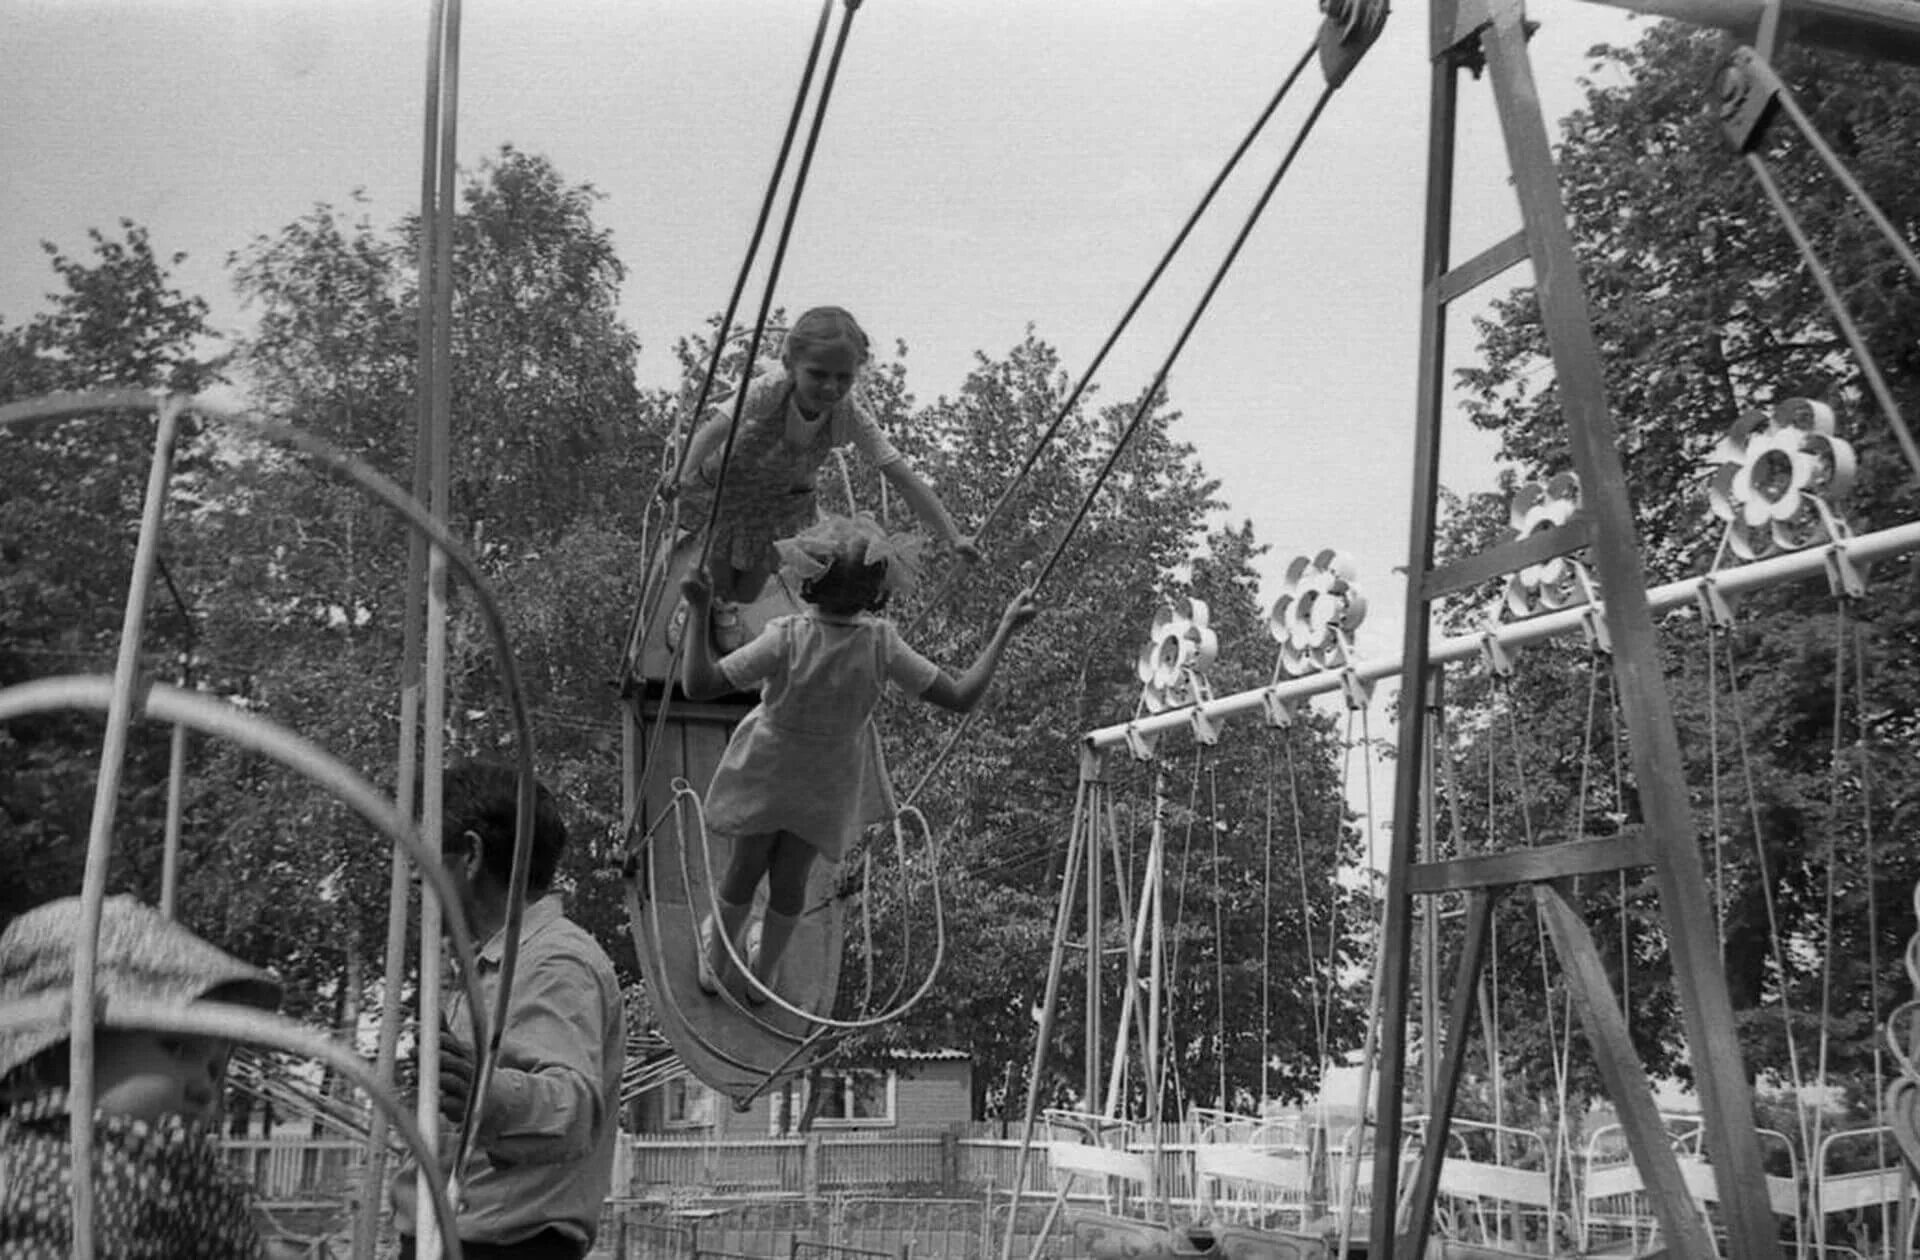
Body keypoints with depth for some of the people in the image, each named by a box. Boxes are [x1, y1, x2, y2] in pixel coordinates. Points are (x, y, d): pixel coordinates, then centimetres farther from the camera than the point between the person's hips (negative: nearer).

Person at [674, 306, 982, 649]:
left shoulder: (851, 417, -32)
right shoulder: (769, 391, -38)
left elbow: (904, 478, -33)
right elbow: (712, 431, -43)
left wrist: (954, 537, -40)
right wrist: (686, 476, -60)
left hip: (783, 501, 2)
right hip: (727, 485, -2)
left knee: (747, 593, 14)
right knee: (720, 578, 10)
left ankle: (726, 608, 53)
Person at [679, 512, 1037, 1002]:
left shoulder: (786, 640, -36)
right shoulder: (881, 645, -30)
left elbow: (697, 686, -36)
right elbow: (961, 697, -24)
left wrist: (700, 613, -33)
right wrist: (1006, 629, -20)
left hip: (769, 768, -2)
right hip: (830, 779, 2)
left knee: (747, 866, 24)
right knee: (790, 878, 25)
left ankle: (716, 962, 48)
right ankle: (764, 972, 47)